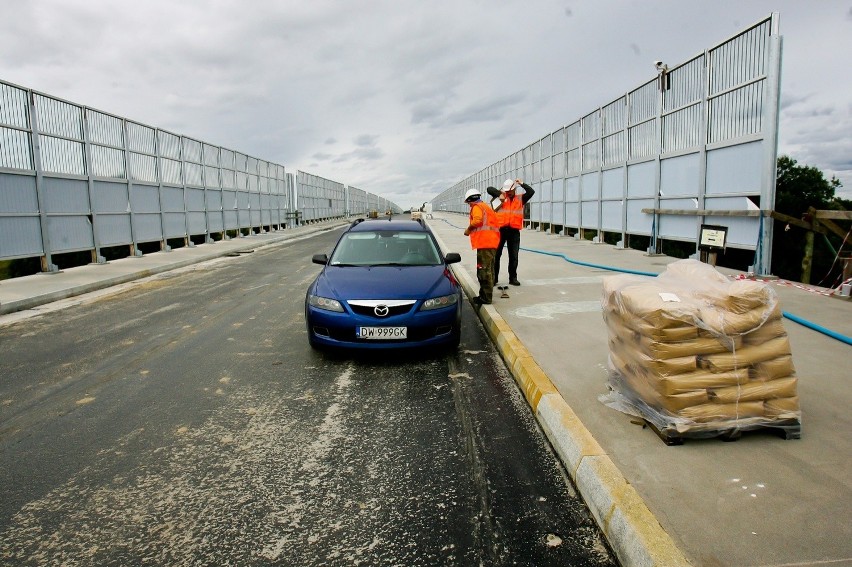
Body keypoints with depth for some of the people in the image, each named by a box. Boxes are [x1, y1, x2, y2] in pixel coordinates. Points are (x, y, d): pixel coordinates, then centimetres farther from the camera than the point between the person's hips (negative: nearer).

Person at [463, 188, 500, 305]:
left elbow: (477, 220, -22)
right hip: (492, 242, 10)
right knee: (489, 270, 15)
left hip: (484, 243, -10)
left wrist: (468, 229, -6)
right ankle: (486, 295, 23)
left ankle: (486, 297, -9)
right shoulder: (487, 207, 26)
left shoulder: (477, 207, -3)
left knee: (484, 271, -9)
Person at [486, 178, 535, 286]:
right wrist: (499, 195, -11)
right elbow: (489, 189, 1)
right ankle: (494, 277, 10)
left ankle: (513, 278, 16)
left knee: (514, 256, 6)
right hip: (500, 229, -1)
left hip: (514, 231, 1)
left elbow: (531, 192, 1)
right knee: (496, 254, 2)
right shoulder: (501, 197, 9)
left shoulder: (520, 199, 12)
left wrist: (522, 184, -3)